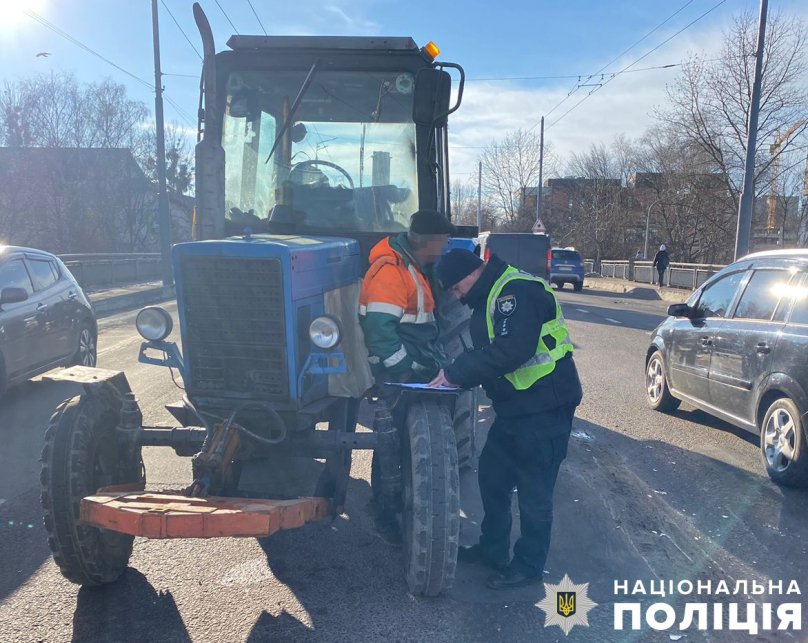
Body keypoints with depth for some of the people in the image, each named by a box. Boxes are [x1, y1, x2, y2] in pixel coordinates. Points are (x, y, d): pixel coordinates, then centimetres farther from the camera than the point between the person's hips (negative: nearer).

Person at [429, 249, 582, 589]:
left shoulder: (517, 291, -20)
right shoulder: (489, 297, 13)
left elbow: (512, 350, -31)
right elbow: (487, 351, 16)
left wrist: (456, 373, -26)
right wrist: (456, 375, -1)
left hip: (545, 406, -10)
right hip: (515, 405, 10)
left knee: (533, 490, 2)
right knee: (492, 474, 17)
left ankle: (528, 566, 18)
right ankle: (493, 548, 33)